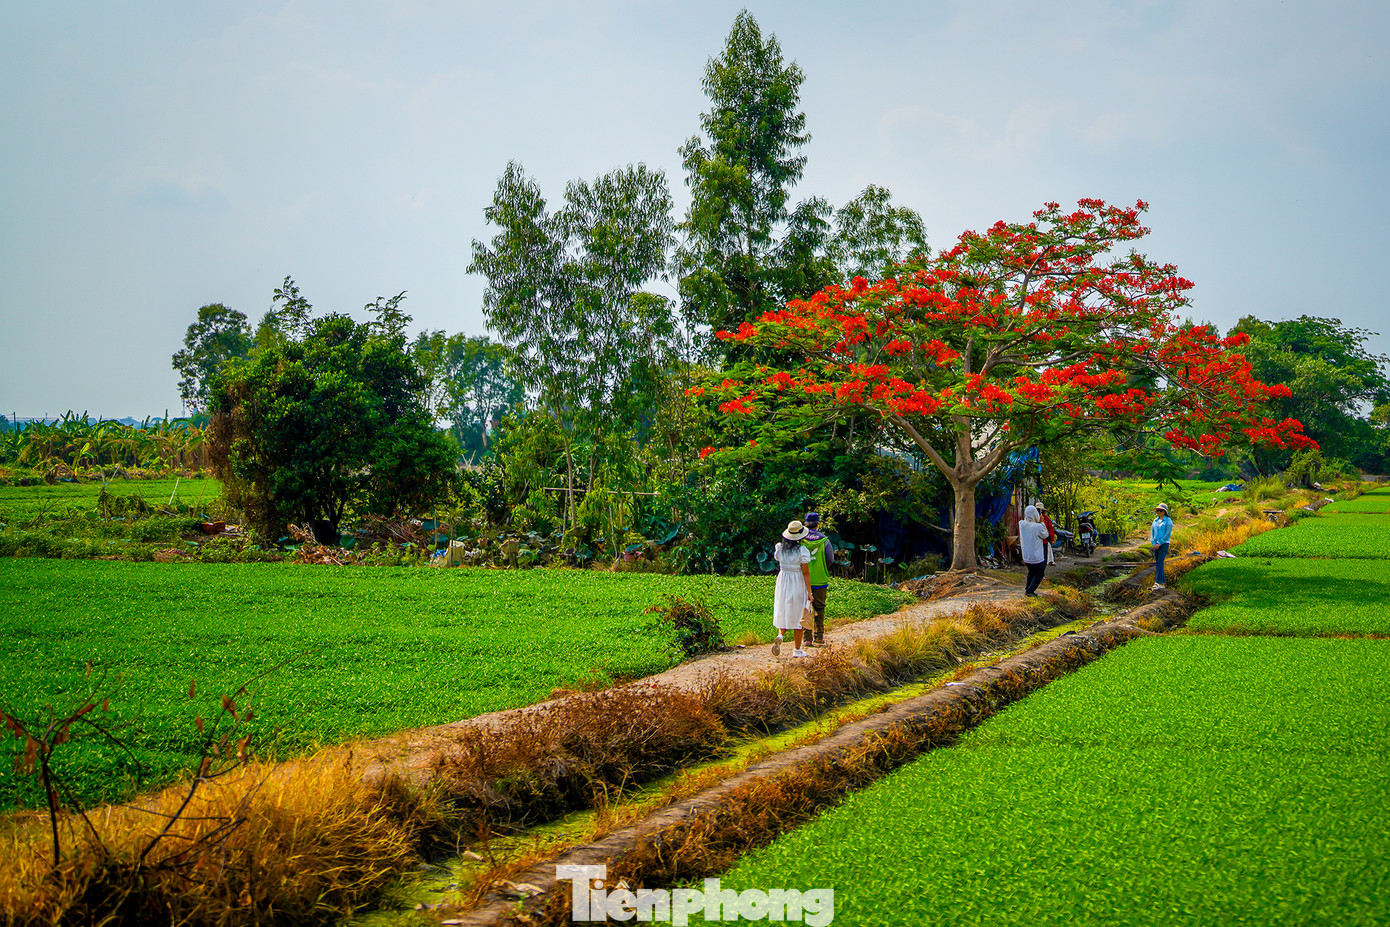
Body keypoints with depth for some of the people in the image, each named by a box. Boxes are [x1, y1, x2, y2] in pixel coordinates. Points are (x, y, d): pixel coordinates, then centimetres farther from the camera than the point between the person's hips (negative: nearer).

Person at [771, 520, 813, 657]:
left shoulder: (780, 548, -3)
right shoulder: (802, 551, -16)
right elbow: (806, 573, -15)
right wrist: (809, 592, -10)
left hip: (782, 583, 4)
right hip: (798, 584, -4)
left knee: (783, 613, 15)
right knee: (798, 616, 8)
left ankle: (780, 635, -15)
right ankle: (797, 649, 13)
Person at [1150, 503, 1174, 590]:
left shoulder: (1168, 521, -4)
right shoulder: (1155, 521, 14)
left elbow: (1168, 534, -11)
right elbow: (1152, 533, 12)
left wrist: (1159, 543, -14)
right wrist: (1153, 543, -3)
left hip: (1164, 543, -7)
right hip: (1156, 544, 7)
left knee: (1160, 562, -16)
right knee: (1157, 563, 4)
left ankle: (1158, 582, -21)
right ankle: (1162, 583, 8)